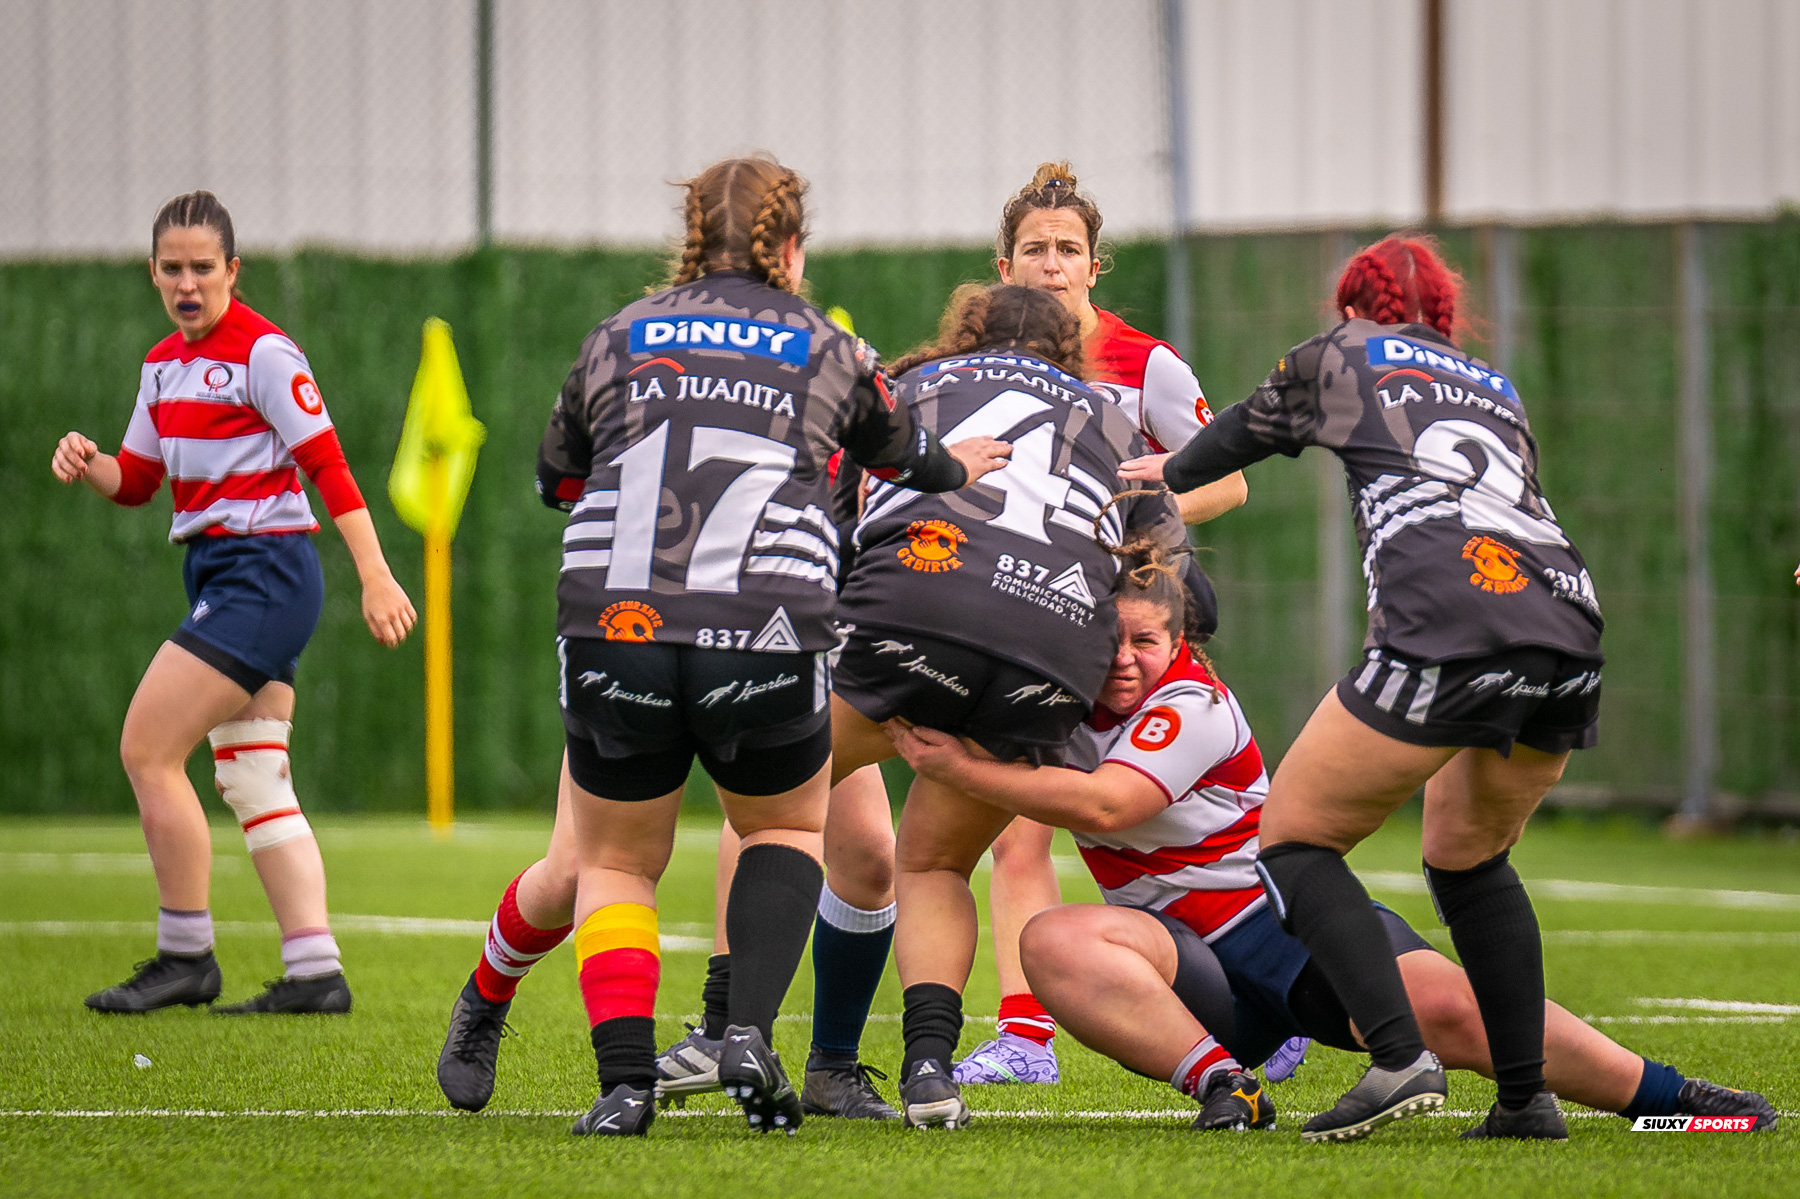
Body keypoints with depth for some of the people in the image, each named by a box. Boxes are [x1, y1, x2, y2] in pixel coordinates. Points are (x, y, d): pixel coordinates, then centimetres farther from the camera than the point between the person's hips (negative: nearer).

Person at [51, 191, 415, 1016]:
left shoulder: (262, 352, -11)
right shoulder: (164, 364, 14)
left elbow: (327, 464, -14)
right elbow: (137, 481, 20)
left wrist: (376, 575, -18)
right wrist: (88, 465, -2)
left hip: (262, 570, -9)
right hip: (218, 576, 9)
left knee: (146, 751, -10)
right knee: (253, 786, 4)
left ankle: (186, 958, -3)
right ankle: (314, 971, 2)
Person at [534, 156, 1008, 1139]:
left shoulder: (618, 337, 16)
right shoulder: (828, 351, 15)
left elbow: (554, 477, 30)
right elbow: (910, 458, 33)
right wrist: (958, 468, 57)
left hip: (610, 626, 0)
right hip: (766, 638, 0)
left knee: (615, 863, 19)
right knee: (788, 830, 25)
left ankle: (625, 1079, 0)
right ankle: (750, 1032, 3)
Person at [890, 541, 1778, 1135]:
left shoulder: (1190, 703, -14)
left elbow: (1100, 805, -28)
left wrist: (954, 765, -26)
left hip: (1291, 915, -4)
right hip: (1195, 959, 4)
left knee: (1443, 1005, -28)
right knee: (1055, 943, -27)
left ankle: (1671, 1098, -16)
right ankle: (1221, 1082, -35)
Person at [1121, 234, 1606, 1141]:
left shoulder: (1340, 354, 23)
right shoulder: (1498, 389, 33)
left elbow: (1243, 431, 38)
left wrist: (1167, 474, 59)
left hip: (1450, 625, -6)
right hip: (1568, 618, 6)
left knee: (1293, 838, 5)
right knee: (1468, 859, 25)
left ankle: (1399, 1057, -15)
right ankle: (1526, 1095, 15)